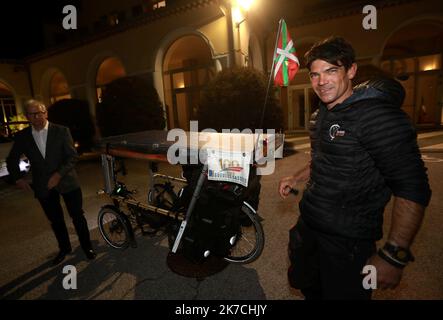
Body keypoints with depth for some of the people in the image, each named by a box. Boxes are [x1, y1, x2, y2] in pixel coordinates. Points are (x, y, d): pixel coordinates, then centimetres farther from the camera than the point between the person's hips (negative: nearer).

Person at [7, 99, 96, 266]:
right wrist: (17, 178, 4)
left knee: (78, 216, 6)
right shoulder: (22, 136, 1)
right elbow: (11, 160, 15)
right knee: (55, 221, 15)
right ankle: (64, 248, 35)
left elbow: (72, 156, -10)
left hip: (67, 182, -2)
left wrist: (59, 174, -20)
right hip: (43, 187, 3)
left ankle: (87, 246, 25)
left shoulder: (62, 131, -8)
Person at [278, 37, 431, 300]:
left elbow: (413, 189, -23)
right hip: (308, 225, 8)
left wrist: (394, 257, -25)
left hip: (347, 239, -8)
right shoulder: (322, 114, 7)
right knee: (304, 285, 26)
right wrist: (296, 179, 13)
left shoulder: (378, 115, -20)